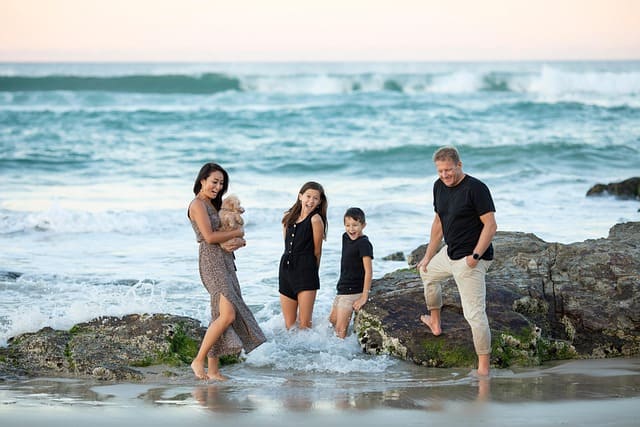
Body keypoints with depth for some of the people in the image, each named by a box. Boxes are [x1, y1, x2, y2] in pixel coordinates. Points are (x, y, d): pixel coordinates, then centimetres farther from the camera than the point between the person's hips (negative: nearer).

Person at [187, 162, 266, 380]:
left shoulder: (213, 205, 22)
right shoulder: (198, 204, -5)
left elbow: (240, 238, 17)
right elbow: (209, 236, -17)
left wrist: (238, 242, -8)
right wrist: (237, 233, -3)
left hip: (225, 263, 9)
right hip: (211, 262, -9)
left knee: (220, 316, 4)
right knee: (227, 314, -18)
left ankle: (213, 370, 4)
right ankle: (198, 361, -10)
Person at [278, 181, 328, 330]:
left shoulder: (315, 219, -7)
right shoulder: (289, 217, 11)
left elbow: (317, 251, -1)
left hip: (305, 273, -6)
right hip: (286, 269, 6)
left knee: (304, 324, -6)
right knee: (289, 325, 9)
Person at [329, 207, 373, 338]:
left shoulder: (364, 244, -18)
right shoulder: (346, 238, 8)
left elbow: (368, 271, -22)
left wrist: (364, 297, -24)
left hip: (353, 292, -10)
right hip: (342, 288, 10)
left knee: (341, 327, -9)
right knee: (333, 319, 22)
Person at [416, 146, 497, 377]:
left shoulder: (475, 188, -19)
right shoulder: (439, 187, 7)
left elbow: (490, 225, -20)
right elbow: (439, 223, 19)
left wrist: (475, 256, -26)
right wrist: (428, 256, 20)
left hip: (471, 260, -10)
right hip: (450, 253, 10)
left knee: (474, 312, -12)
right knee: (427, 272, 32)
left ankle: (484, 367, -9)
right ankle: (434, 322, 48)